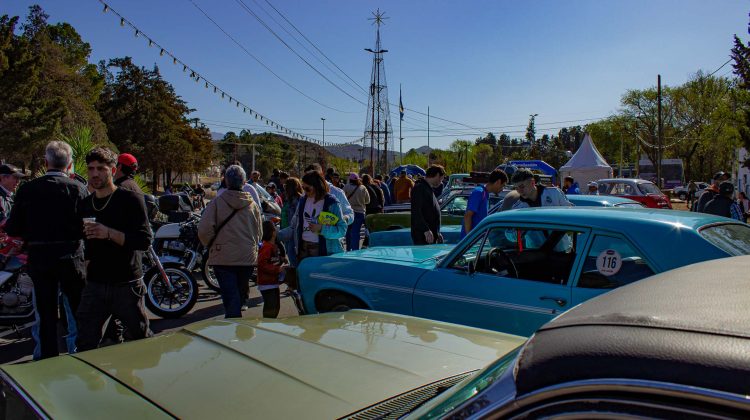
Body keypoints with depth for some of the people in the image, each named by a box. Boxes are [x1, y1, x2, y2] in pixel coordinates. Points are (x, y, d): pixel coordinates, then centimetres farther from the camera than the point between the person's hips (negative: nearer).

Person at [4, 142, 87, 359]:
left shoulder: (27, 189, -3)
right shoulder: (78, 188, -10)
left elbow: (12, 229, -2)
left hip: (39, 259, 2)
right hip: (71, 258, -2)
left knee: (46, 315, 13)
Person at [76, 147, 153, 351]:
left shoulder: (131, 199, -7)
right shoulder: (85, 204, 12)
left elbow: (145, 240, -17)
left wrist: (110, 233, -26)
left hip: (127, 285, -5)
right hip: (95, 285, 5)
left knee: (141, 340, 8)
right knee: (85, 345, 6)